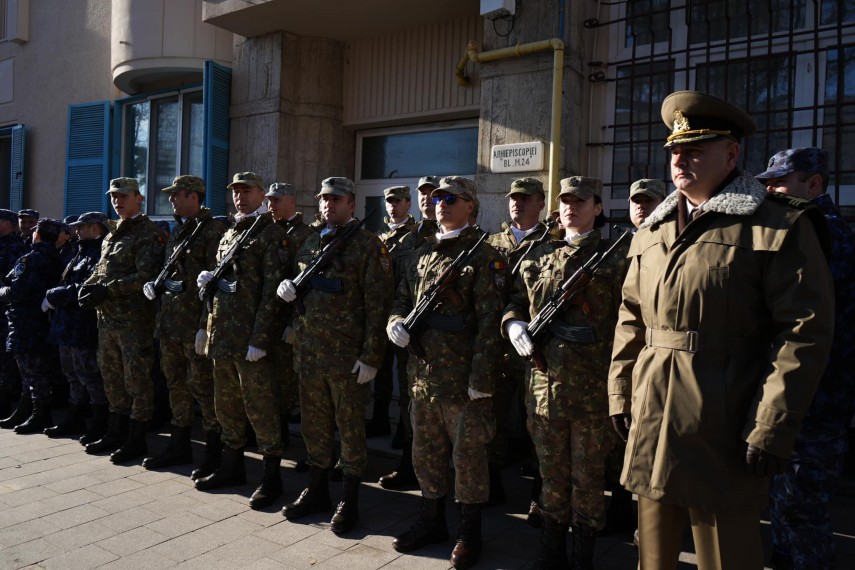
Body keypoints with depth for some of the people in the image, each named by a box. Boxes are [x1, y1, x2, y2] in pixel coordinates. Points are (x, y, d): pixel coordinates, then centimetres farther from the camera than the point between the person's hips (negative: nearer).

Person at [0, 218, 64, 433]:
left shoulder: (31, 259, -17)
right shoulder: (53, 259, 9)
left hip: (26, 324, -9)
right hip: (40, 320, 9)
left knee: (33, 369, -2)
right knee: (31, 369, 16)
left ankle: (40, 415, 6)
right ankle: (25, 412, 27)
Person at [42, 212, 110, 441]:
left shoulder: (99, 255, -15)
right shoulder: (82, 252, 18)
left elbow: (86, 288, -23)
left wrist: (53, 296, -13)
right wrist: (55, 297, 4)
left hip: (84, 327, -10)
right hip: (69, 325, 10)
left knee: (90, 376, -3)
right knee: (74, 375, 18)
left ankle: (101, 425, 6)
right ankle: (75, 420, 29)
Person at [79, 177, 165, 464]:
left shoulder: (148, 233, -9)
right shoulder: (113, 234, 17)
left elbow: (145, 276, -19)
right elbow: (101, 268, 20)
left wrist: (107, 290, -20)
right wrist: (88, 286, 0)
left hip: (135, 318, -9)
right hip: (107, 316, 9)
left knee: (136, 376, -1)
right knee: (111, 374, 16)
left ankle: (136, 438, 9)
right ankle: (116, 432, 29)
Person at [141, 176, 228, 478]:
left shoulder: (213, 230, -11)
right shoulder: (176, 232, 16)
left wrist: (205, 326, -20)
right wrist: (154, 284, 4)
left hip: (195, 325, -9)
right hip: (170, 322, 9)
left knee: (201, 386, -2)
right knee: (176, 385, 15)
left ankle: (214, 452, 9)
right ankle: (179, 446, 28)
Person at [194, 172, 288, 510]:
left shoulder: (271, 234, -7)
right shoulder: (229, 235, 18)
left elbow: (272, 290, -14)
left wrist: (259, 339, -19)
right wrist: (208, 279, 7)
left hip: (250, 338, -8)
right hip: (222, 335, 8)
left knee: (259, 406, -3)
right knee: (226, 404, 16)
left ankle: (271, 476, 8)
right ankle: (232, 466, 31)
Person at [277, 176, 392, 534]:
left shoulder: (368, 245, -7)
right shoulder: (309, 244, 14)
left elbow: (377, 305, -12)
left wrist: (370, 356, -16)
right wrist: (286, 288, 1)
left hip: (347, 356, -6)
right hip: (308, 352, 6)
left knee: (350, 427, 6)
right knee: (314, 424, 16)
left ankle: (349, 500, 19)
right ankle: (317, 490, 32)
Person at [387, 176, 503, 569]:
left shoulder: (483, 255, -9)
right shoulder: (424, 252, 13)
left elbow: (489, 320, -14)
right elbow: (403, 297, 21)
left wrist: (481, 379, -18)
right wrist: (395, 321, -2)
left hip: (461, 374, -7)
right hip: (422, 370, 7)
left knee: (467, 454, 6)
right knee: (425, 450, 18)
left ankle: (469, 533, 23)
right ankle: (432, 520, 36)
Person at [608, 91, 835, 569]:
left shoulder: (781, 228, -7)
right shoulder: (651, 232, 12)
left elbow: (806, 332, -12)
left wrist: (771, 430, -15)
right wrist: (620, 395, 10)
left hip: (724, 434, -5)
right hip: (651, 421, 6)